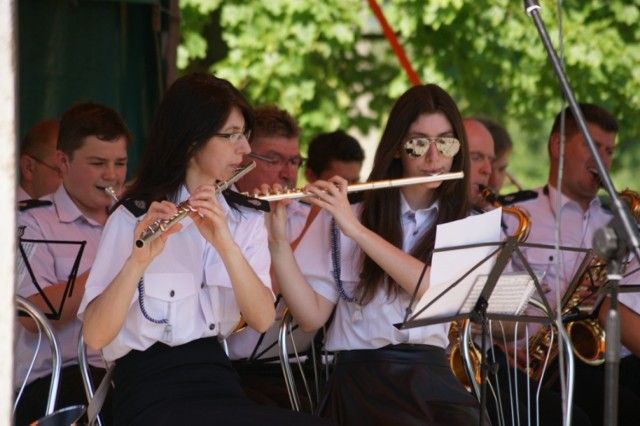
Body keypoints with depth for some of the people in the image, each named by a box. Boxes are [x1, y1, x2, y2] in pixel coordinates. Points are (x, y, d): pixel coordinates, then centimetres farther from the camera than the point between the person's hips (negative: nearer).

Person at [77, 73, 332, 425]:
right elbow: (95, 336, -13)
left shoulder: (246, 222, 12)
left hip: (218, 381, 6)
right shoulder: (133, 219, -3)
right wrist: (138, 260, -28)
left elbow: (262, 320, -4)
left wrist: (226, 244, -19)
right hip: (153, 395, -6)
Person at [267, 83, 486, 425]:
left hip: (433, 374, 2)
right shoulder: (347, 214, 5)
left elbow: (439, 290, -13)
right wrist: (278, 241, -14)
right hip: (364, 376, -2)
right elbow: (311, 317, 0)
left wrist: (355, 230, -19)